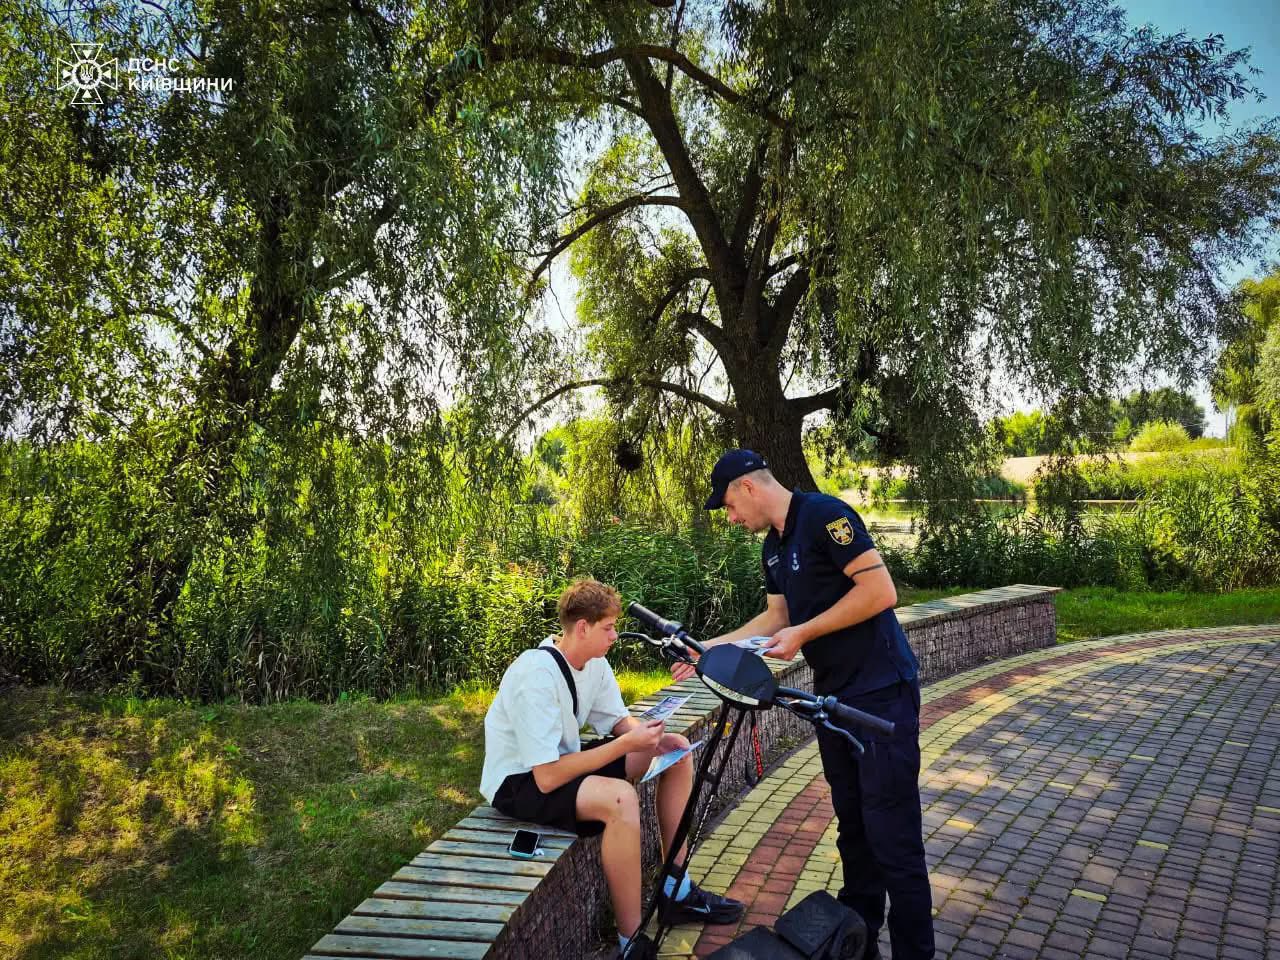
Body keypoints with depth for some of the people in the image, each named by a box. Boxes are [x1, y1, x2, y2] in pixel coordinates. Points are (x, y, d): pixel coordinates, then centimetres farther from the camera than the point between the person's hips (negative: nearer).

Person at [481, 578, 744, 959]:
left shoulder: (594, 662, -4)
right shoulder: (537, 675, -30)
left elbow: (620, 720, 9)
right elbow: (547, 778, -32)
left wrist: (651, 736, -14)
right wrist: (627, 744, -28)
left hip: (562, 761, 9)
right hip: (519, 782, -9)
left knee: (677, 753, 3)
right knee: (619, 798, -36)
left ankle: (677, 892, 12)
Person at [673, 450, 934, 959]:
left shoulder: (824, 515, -17)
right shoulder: (773, 547, 11)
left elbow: (881, 591, -22)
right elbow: (775, 616, 19)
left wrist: (803, 634, -17)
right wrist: (710, 648, 14)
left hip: (881, 693, -9)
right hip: (835, 694, 9)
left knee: (891, 834, -4)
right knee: (852, 824, 17)